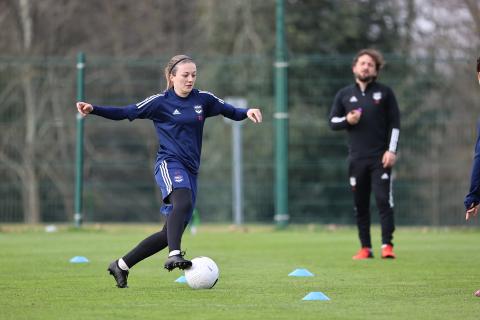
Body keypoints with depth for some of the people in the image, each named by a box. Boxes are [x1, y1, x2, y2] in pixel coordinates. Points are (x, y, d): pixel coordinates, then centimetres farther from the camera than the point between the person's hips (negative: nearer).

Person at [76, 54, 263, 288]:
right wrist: (93, 110, -10)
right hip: (169, 164, -5)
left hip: (190, 171, 5)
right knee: (183, 202, -37)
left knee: (170, 233, 3)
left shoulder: (203, 100, 10)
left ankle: (121, 266, 14)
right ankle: (174, 255, -47)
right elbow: (124, 113, 1)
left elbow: (231, 112, 18)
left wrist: (247, 112, -4)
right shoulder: (160, 102, 0)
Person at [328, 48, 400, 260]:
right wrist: (347, 120, -9)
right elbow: (332, 122, 13)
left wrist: (391, 151, -7)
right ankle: (365, 248, 8)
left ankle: (387, 245, -7)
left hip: (380, 157, -2)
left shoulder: (385, 93, 5)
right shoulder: (344, 95, 11)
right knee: (360, 204, 3)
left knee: (383, 200, -10)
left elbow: (395, 123, 3)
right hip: (356, 158, 2)